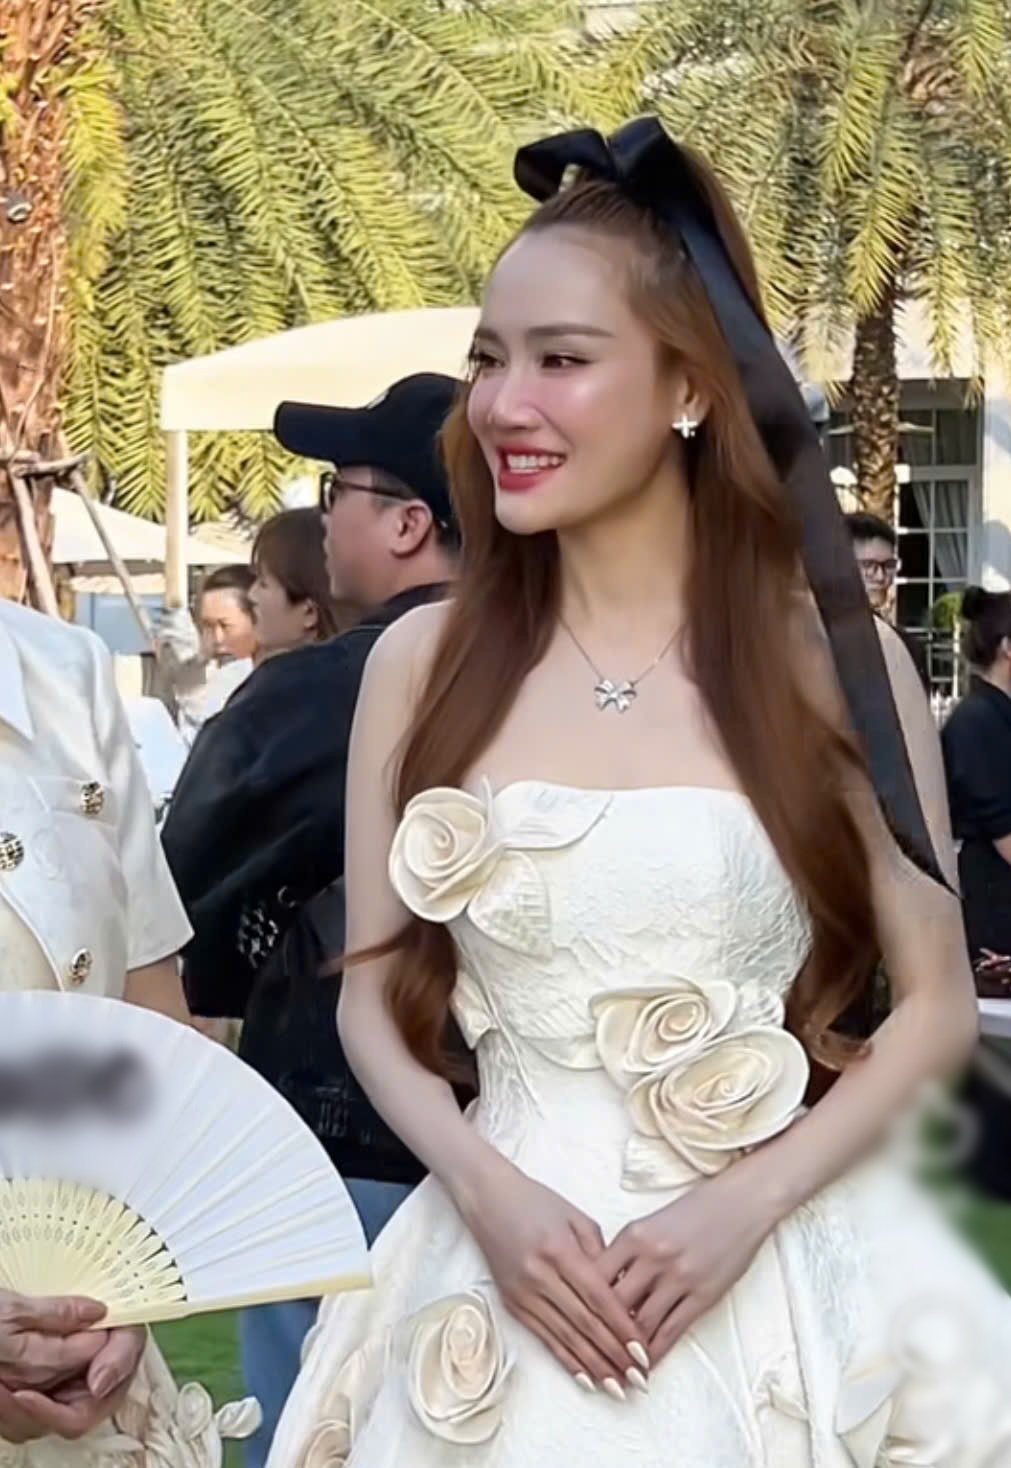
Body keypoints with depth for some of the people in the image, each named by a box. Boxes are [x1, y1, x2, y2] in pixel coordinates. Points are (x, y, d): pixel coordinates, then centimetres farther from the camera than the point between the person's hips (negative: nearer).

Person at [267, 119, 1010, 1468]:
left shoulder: (830, 653, -5)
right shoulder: (423, 662, 1)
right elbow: (376, 994, 5)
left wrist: (744, 1206, -13)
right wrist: (488, 1193, -11)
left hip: (787, 1278, -1)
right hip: (508, 1274, 2)